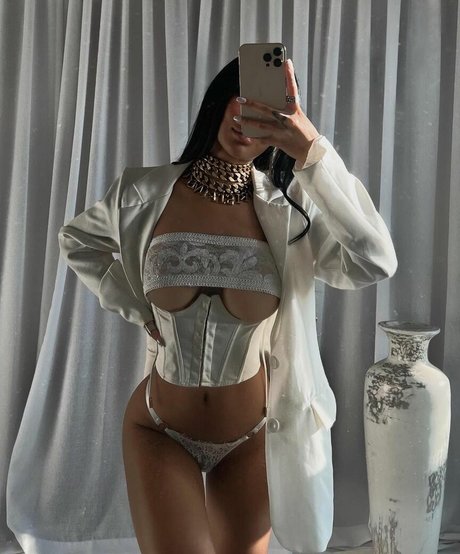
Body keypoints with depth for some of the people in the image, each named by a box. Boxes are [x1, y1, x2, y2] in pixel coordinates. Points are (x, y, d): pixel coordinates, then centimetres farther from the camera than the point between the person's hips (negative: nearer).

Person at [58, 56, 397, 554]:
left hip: (252, 436, 1)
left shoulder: (289, 209, -14)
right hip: (160, 430, 0)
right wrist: (133, 308, -2)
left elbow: (374, 264, -29)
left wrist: (314, 152, -34)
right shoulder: (144, 194, -10)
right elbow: (76, 240, 9)